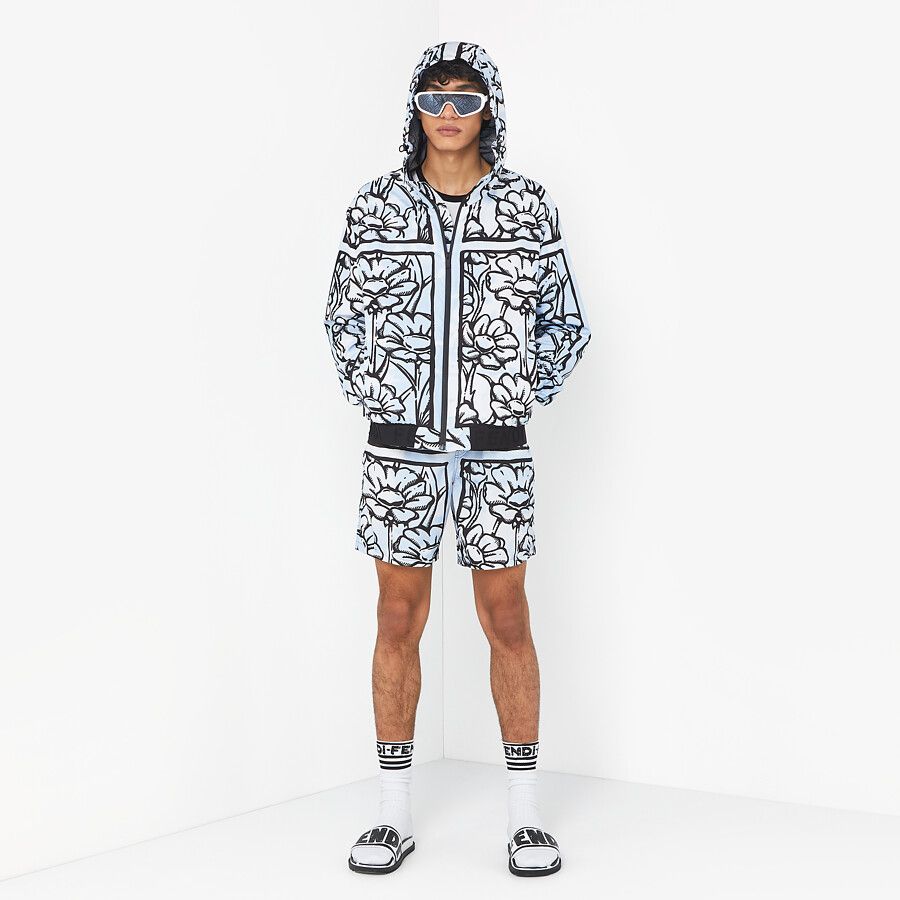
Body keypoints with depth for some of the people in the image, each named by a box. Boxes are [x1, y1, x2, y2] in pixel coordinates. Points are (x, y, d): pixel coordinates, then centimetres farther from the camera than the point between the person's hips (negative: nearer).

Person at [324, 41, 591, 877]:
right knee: (399, 621, 5)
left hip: (494, 447, 0)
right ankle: (395, 817, 17)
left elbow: (565, 322, 8)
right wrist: (374, 402, 2)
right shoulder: (376, 205, -1)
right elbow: (345, 318, 10)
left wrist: (519, 399, -1)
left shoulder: (528, 205, -1)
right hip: (402, 445, 1)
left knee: (507, 620, 3)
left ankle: (525, 818, 16)